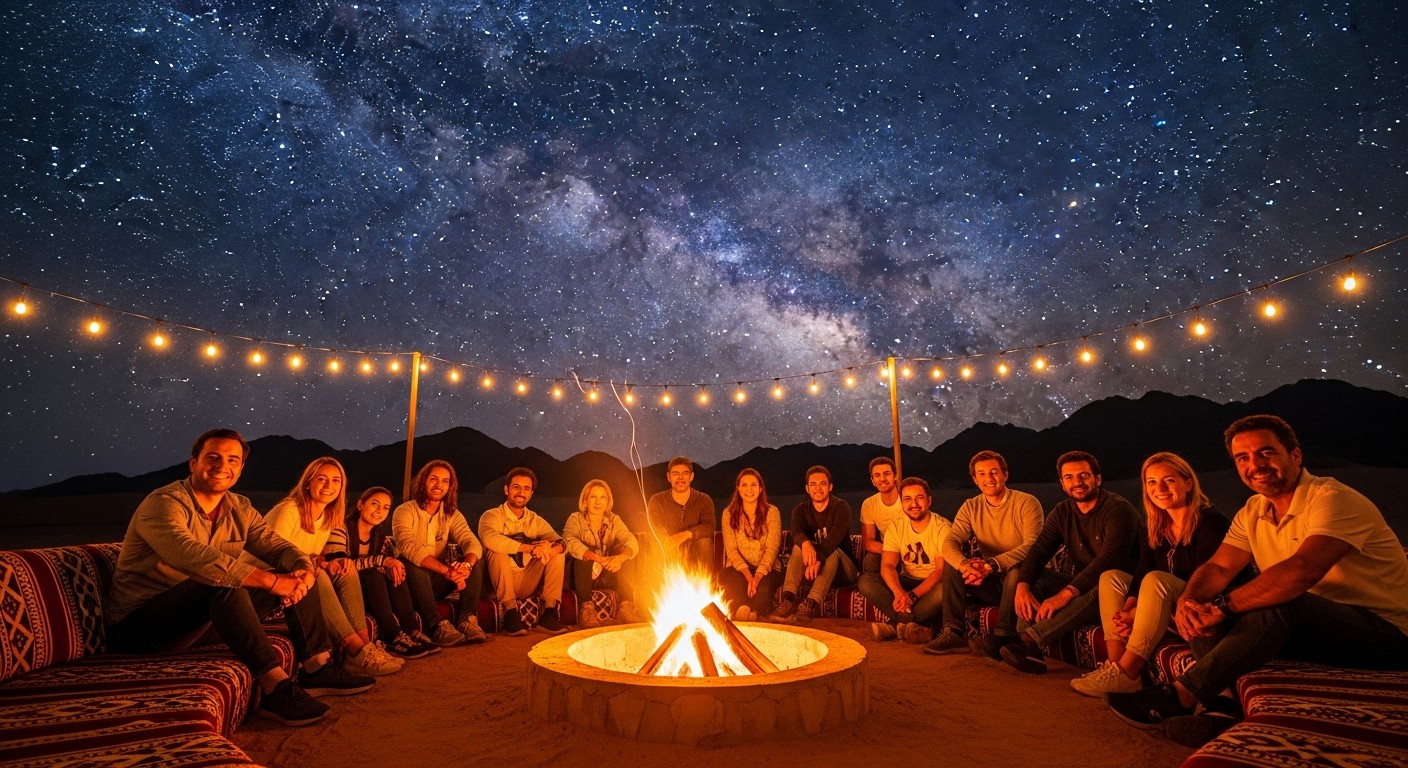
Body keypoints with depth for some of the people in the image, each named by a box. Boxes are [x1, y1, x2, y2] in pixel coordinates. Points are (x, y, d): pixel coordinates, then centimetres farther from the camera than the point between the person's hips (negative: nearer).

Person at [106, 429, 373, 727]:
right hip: (138, 626, -7)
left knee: (296, 572, -1)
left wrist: (304, 571, -24)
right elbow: (193, 556, -36)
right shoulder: (164, 503, -18)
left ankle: (317, 669, -3)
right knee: (222, 582, -35)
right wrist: (271, 580, -39)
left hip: (208, 617, 8)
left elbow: (279, 546, 1)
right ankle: (276, 687, -35)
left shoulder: (239, 509, 5)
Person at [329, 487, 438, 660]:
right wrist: (381, 560, -32)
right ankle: (394, 639, -34)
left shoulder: (380, 535, 8)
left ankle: (411, 633, -24)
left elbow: (389, 565, -3)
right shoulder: (341, 529, -13)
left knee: (395, 574, -20)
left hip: (369, 591, 6)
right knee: (373, 575, -30)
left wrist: (391, 564, -28)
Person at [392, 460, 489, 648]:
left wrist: (466, 565, -39)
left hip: (437, 582, 4)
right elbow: (409, 548, -29)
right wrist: (447, 570, -42)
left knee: (476, 557, -16)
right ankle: (438, 625, -37)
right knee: (410, 561, -34)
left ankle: (467, 620, -27)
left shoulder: (452, 514, 3)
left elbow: (473, 543, -14)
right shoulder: (405, 511, -11)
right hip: (412, 582, -4)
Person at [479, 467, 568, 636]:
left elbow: (561, 542, -8)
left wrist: (553, 548, -34)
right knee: (497, 550, -29)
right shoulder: (492, 516, -6)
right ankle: (510, 611, -27)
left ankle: (550, 611, -19)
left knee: (557, 551, -13)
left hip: (528, 582, 4)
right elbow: (489, 539, -31)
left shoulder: (536, 521, 7)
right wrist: (531, 548, -39)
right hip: (500, 583, -4)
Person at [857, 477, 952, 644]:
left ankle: (895, 624, -23)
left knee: (944, 589, -38)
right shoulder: (896, 528, -2)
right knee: (866, 581, -20)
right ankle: (916, 625, -25)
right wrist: (899, 593, -34)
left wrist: (912, 596, -33)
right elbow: (887, 566, -12)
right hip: (907, 581, 3)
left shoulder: (943, 528, -13)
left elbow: (942, 570, -21)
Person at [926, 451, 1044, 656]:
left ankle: (1001, 638, -36)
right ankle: (953, 633, -19)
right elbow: (949, 543, -11)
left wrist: (992, 564, -38)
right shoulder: (970, 507, 2)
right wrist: (965, 565, -35)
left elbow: (1032, 546, -25)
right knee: (952, 564, -16)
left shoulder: (1026, 503, -10)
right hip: (991, 584, 4)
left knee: (1016, 569, -35)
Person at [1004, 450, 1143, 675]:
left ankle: (1028, 639, -45)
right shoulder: (1062, 512, 6)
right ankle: (1030, 653, -30)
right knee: (1033, 578, -11)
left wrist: (1066, 594, -37)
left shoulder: (1118, 509, -15)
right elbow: (1039, 551, -3)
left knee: (1099, 590, -38)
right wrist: (1022, 586, -24)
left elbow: (1109, 560, -28)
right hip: (1083, 586, 7)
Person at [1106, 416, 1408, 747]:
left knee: (1278, 603, -34)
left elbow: (1302, 570, -34)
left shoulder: (1333, 499, -17)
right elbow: (1218, 567, -3)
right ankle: (1225, 705, -26)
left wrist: (1221, 606, -34)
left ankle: (1178, 697, -31)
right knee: (1202, 611, -10)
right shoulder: (1253, 512, 7)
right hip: (1314, 629, 7)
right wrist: (1187, 602, -25)